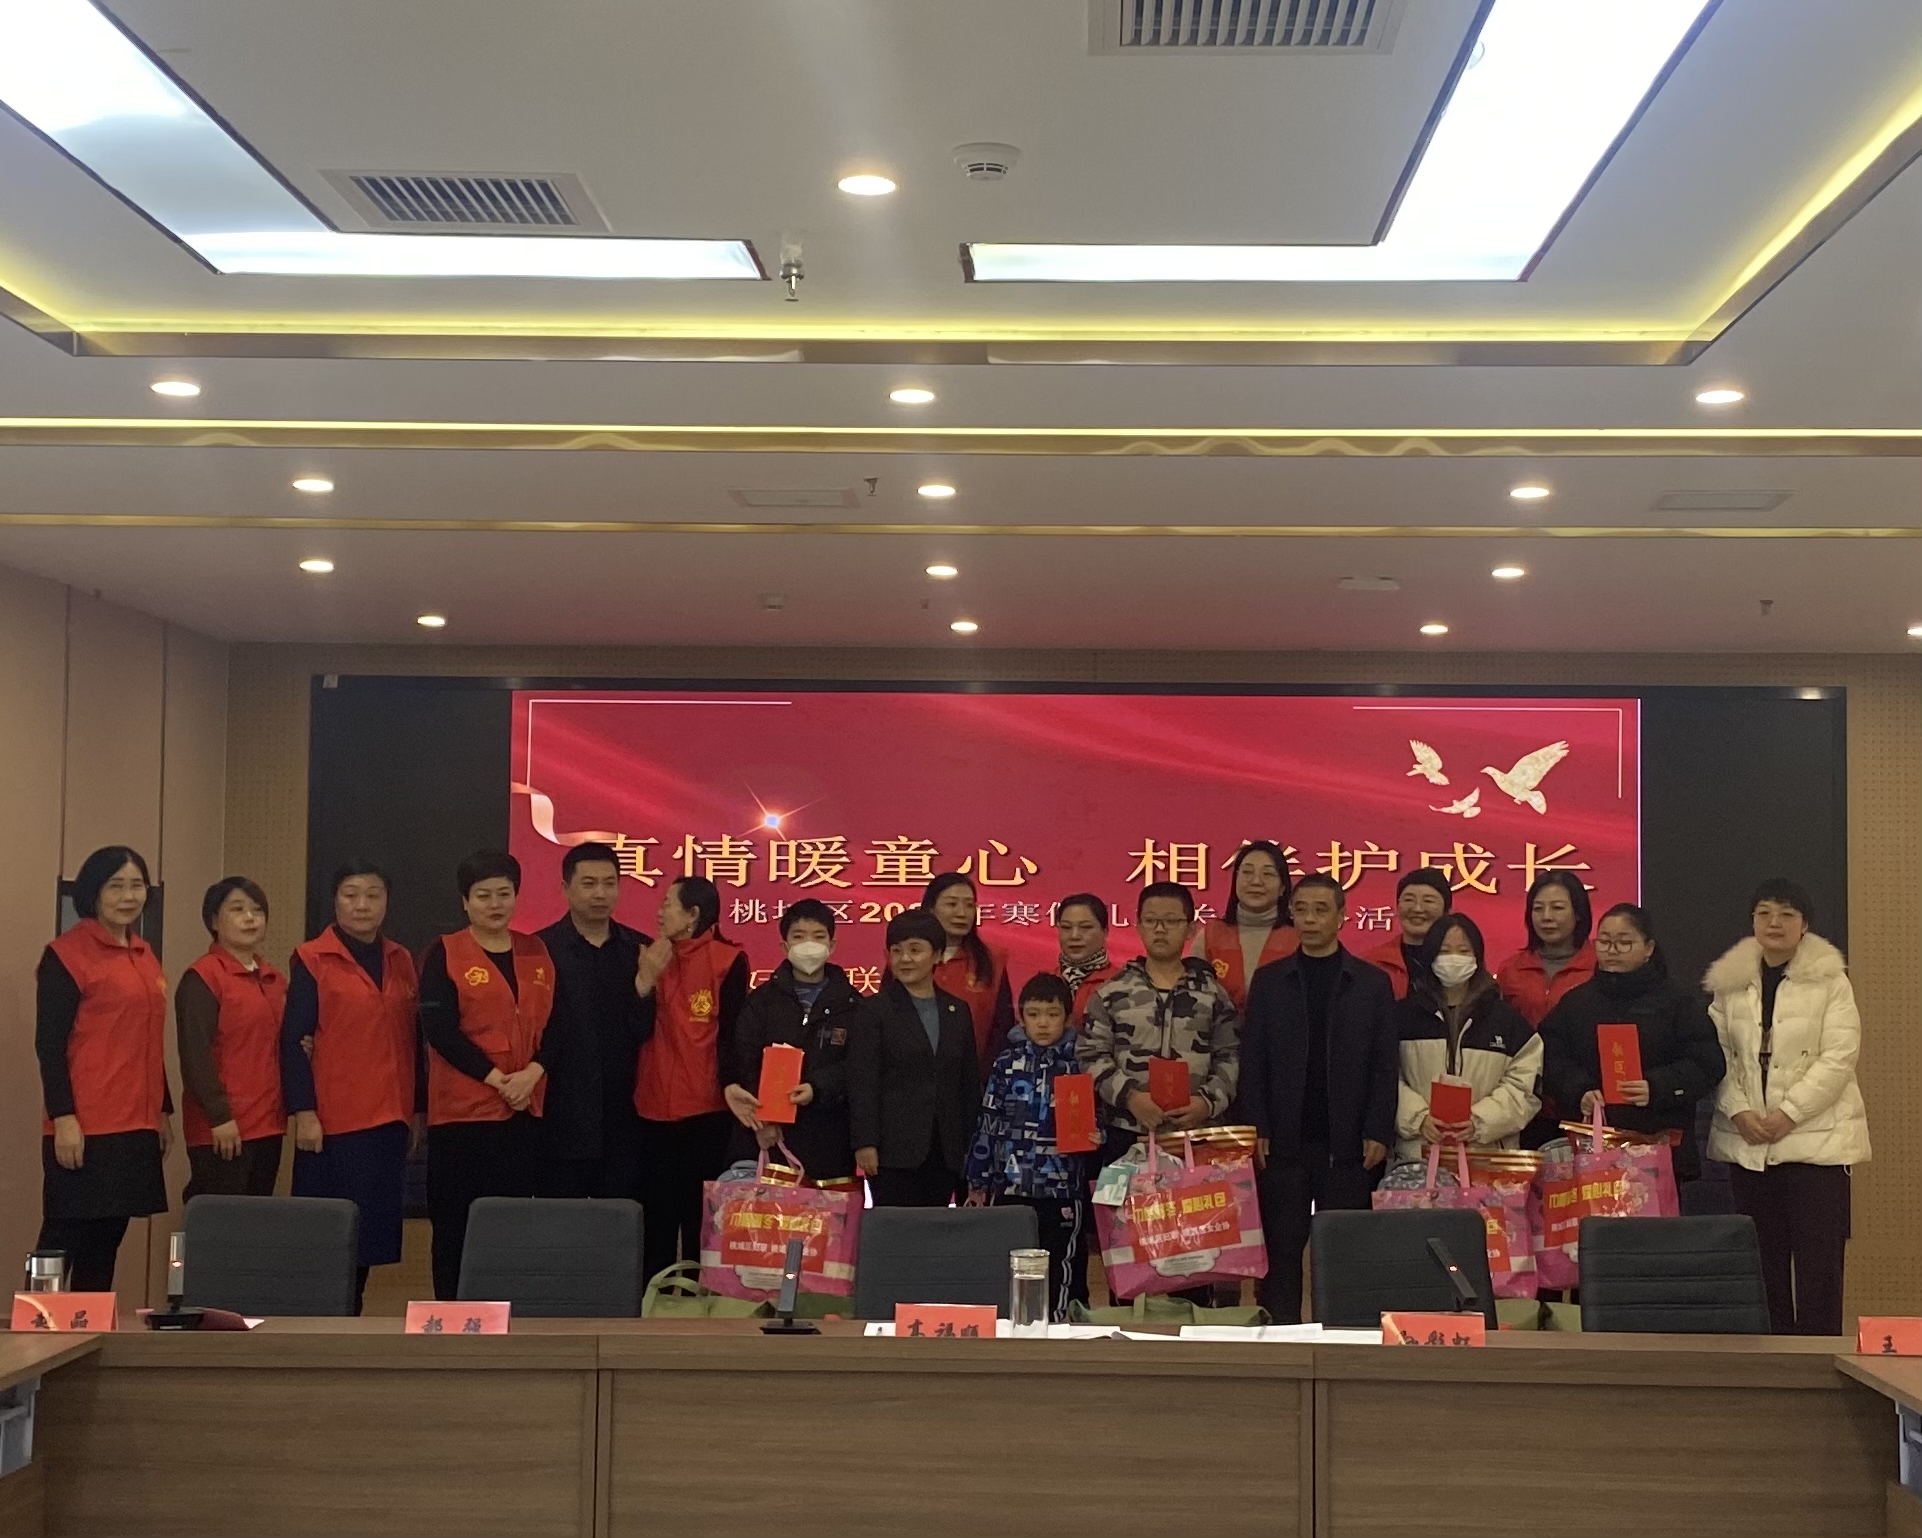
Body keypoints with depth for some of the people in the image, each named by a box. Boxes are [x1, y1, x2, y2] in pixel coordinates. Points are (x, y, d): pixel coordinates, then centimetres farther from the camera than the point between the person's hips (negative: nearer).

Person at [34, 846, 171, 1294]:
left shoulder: (146, 957, 15)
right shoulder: (66, 954, -7)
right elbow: (49, 1044, -12)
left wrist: (164, 1110, 20)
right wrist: (62, 1117, -18)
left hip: (136, 1127, 7)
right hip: (85, 1128, -7)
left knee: (107, 1238, 10)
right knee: (62, 1238, -3)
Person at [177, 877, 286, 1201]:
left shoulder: (275, 980, 15)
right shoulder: (202, 978, -7)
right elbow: (195, 1054, -14)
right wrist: (219, 1116, -18)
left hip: (268, 1125, 7)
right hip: (222, 1129, -7)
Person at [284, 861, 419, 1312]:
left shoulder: (402, 962, 13)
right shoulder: (311, 960, -2)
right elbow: (294, 1041, -6)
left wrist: (418, 1111, 13)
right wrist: (303, 1112, -14)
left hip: (388, 1121, 5)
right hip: (332, 1122, -5)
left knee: (371, 1230, 6)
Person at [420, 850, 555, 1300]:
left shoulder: (537, 952, 12)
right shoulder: (444, 954, 0)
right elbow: (440, 1029, -9)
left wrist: (532, 1073, -11)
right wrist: (496, 1078, -14)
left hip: (525, 1110, 3)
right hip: (462, 1109, -3)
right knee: (457, 1224, 0)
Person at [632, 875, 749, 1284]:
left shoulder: (727, 961, -4)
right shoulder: (653, 957, 9)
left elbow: (732, 1033, -4)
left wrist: (730, 1087, -9)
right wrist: (645, 978, -6)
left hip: (706, 1111, -4)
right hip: (653, 1110, 4)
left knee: (702, 1218, 0)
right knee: (656, 1217, 8)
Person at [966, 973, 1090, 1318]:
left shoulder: (1080, 1062, 2)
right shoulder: (1008, 1062, 5)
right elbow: (988, 1123, 7)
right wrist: (977, 1181, 7)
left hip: (1062, 1189, -1)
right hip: (1009, 1185, 1)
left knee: (1060, 1275, 3)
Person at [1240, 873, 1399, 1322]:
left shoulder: (1372, 983, 6)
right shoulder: (1269, 980, 8)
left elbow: (1385, 1065, 3)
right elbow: (1253, 1061, 4)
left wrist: (1378, 1133, -5)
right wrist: (1257, 1130, -4)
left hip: (1348, 1144, 0)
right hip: (1284, 1142, 1)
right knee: (1281, 1251, 1)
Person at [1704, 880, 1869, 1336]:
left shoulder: (1829, 980, -2)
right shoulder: (1730, 982, 10)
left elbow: (1839, 1057, -9)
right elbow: (1719, 1054, 5)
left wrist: (1788, 1113, -15)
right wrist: (1739, 1111, -10)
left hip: (1816, 1138, -4)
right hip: (1747, 1142, 4)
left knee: (1818, 1262, -5)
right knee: (1764, 1261, 8)